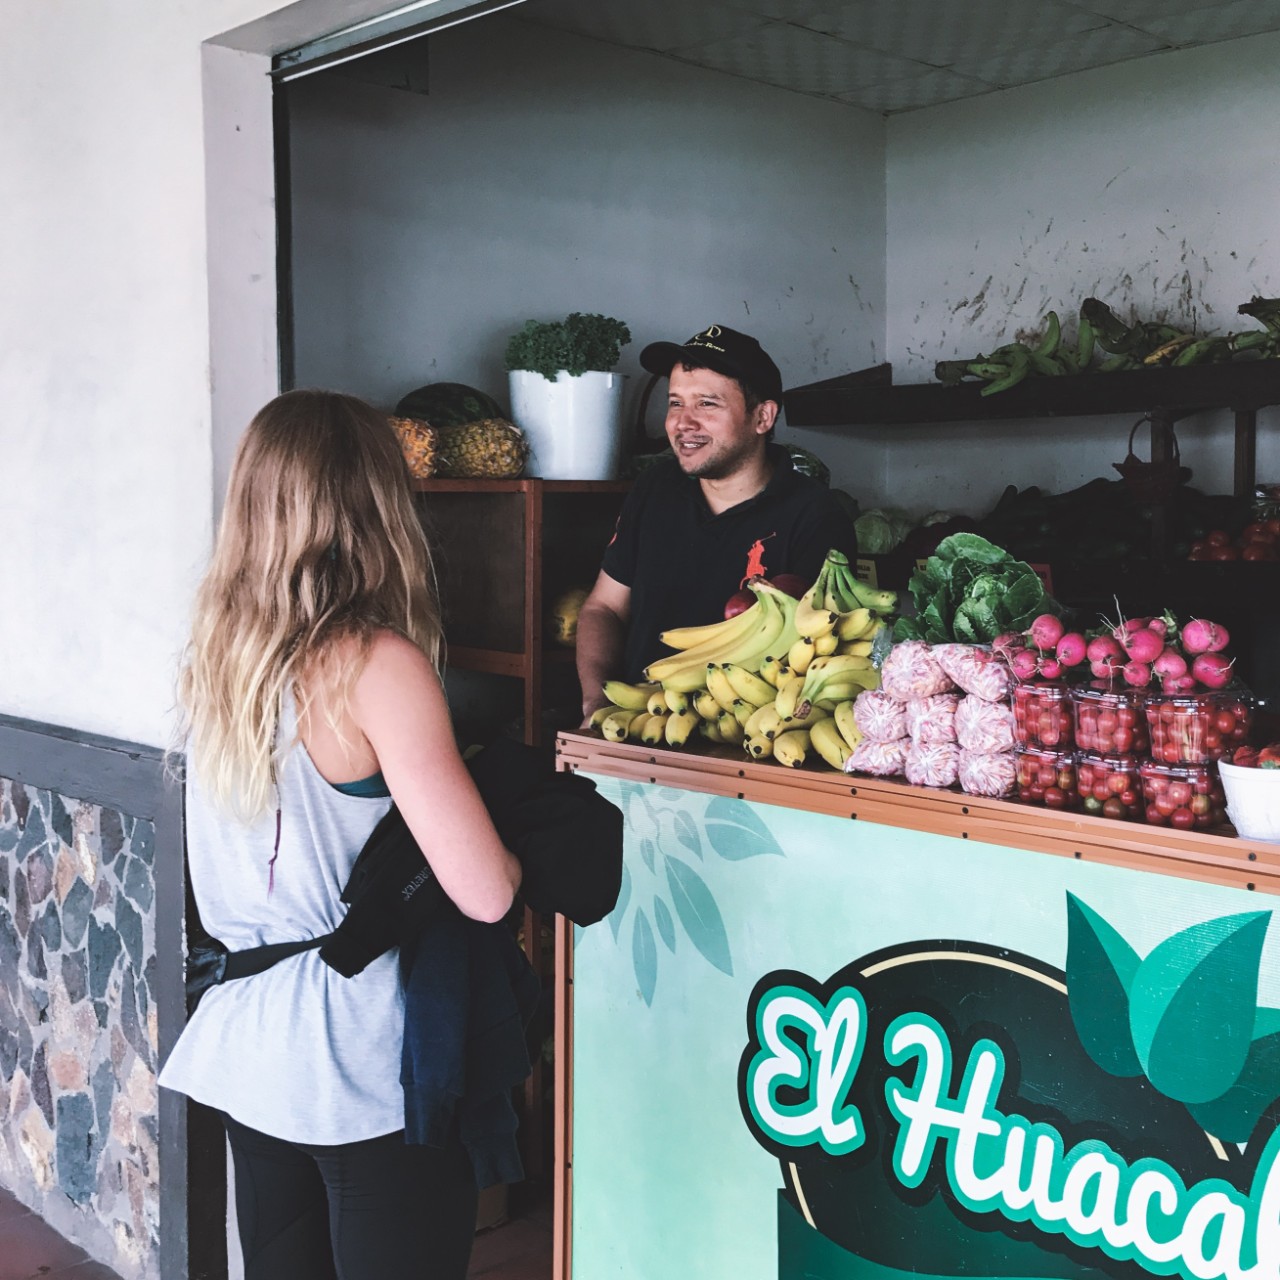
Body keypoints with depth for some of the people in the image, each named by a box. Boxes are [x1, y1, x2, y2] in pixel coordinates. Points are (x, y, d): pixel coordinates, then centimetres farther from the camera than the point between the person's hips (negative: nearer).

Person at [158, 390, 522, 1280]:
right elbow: (485, 893, -22)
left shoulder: (216, 652, 0)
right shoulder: (377, 665, -19)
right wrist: (519, 849, 0)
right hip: (367, 1070, -6)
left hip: (246, 1049, 7)